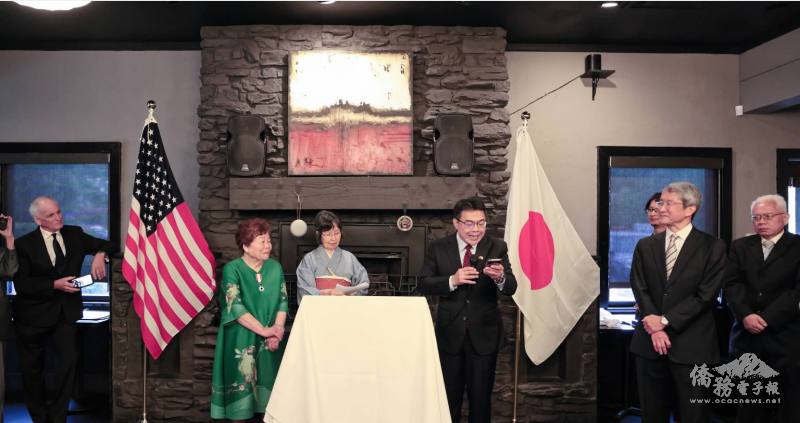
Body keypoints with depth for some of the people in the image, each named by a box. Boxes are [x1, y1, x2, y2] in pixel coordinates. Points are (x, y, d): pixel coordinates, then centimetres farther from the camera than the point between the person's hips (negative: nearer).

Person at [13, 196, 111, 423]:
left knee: (69, 360, -11)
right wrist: (55, 285, -21)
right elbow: (21, 284, -12)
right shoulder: (24, 243, -7)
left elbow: (105, 245, 7)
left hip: (66, 311, 2)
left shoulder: (74, 234, 3)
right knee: (32, 368, 10)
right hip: (35, 313, -1)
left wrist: (100, 255, -15)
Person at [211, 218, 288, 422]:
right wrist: (264, 331, -18)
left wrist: (277, 329, -12)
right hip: (242, 339, -4)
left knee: (268, 381, 6)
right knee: (242, 382, 0)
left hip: (271, 340, 4)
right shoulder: (232, 269, -9)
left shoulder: (275, 267, 5)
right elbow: (235, 307, -16)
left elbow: (282, 301, 3)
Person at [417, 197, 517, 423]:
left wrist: (500, 278, -34)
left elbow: (511, 288, -11)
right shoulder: (438, 248, -3)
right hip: (450, 333, 0)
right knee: (449, 396, 15)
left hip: (484, 334, 0)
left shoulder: (497, 247, -3)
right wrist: (452, 281, -25)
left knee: (481, 397, 12)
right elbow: (423, 284, -9)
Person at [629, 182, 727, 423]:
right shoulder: (645, 246, 10)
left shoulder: (712, 247, -1)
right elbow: (640, 288, 2)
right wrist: (654, 327, -11)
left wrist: (665, 320, -12)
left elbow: (706, 295, -8)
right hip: (650, 340, 3)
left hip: (691, 344, -3)